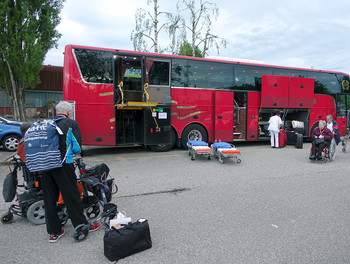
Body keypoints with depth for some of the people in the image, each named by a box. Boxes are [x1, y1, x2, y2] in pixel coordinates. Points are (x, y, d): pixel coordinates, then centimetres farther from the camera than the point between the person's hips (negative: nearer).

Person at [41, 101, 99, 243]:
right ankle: (82, 226, 18)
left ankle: (54, 231, 23)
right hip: (63, 164, -5)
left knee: (49, 198, 12)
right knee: (72, 196, 5)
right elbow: (77, 148, -5)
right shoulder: (71, 124, -1)